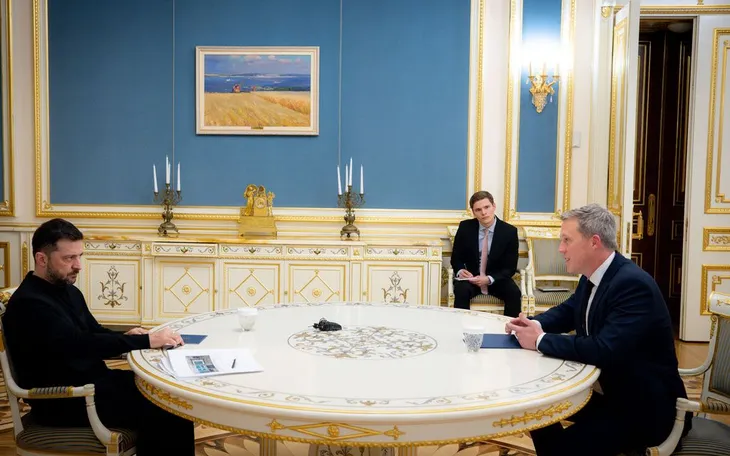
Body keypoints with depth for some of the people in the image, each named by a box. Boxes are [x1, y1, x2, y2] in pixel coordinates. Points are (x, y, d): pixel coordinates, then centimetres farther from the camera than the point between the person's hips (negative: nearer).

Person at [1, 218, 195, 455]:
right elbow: (80, 344, -29)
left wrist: (126, 337, -7)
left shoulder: (68, 290, 11)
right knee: (164, 412, -21)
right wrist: (146, 340, -30)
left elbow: (93, 333, 17)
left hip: (92, 380, 9)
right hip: (63, 401, -9)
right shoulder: (29, 304, -19)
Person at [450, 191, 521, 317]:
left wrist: (489, 279, -24)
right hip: (471, 277, 0)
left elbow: (510, 267, -7)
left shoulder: (509, 231, -9)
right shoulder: (465, 227, -6)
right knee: (461, 290, -32)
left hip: (497, 279, 0)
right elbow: (456, 258, 3)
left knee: (514, 293, -28)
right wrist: (460, 271, -21)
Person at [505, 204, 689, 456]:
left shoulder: (633, 284, -26)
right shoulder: (592, 277, 2)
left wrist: (540, 340, -25)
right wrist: (534, 324, -5)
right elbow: (567, 312, 17)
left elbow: (605, 350, -36)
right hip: (605, 390, 9)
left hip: (645, 406, -9)